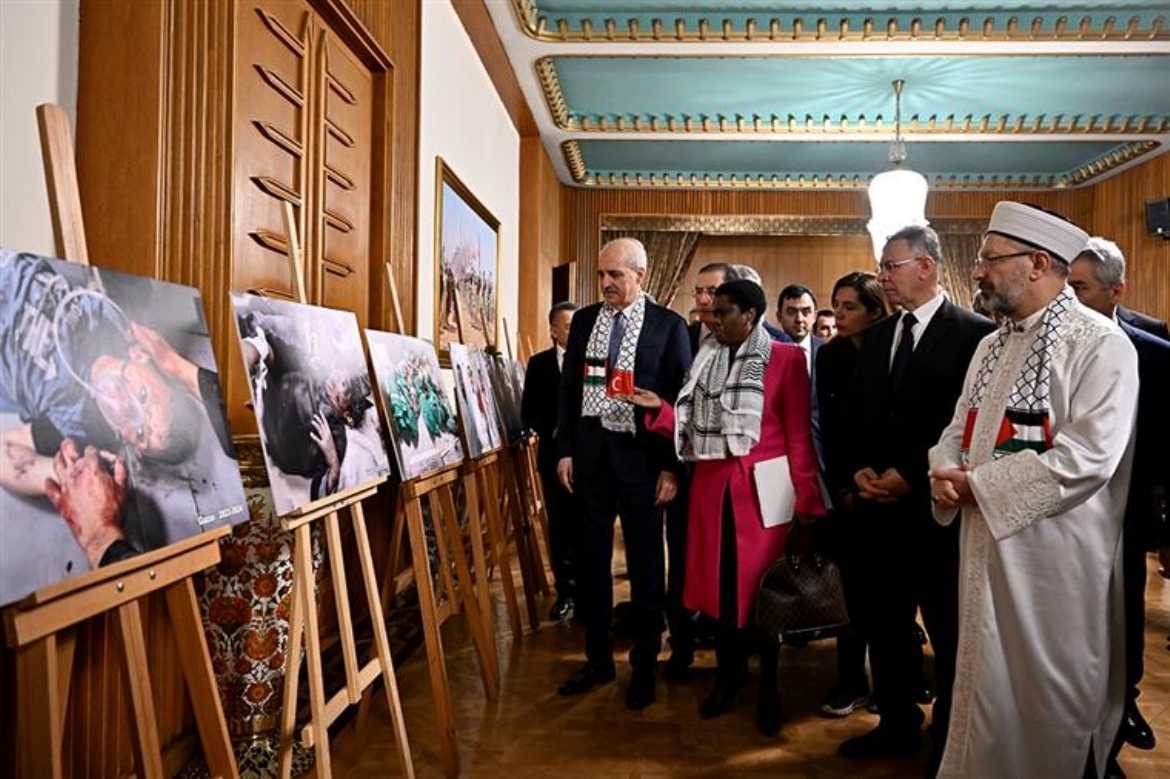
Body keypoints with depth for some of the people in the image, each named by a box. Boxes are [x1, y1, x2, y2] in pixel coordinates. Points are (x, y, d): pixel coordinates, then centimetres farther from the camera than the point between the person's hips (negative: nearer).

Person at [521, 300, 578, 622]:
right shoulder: (539, 364, 5)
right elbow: (529, 412, 1)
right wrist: (554, 431, -14)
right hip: (555, 454, 1)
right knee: (560, 526, 7)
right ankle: (565, 591, 18)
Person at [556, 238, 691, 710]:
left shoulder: (669, 325, -4)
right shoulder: (584, 320, 8)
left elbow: (681, 399, -5)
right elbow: (568, 388, 10)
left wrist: (672, 467, -9)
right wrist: (565, 451, 3)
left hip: (641, 457, -4)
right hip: (590, 453, 4)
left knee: (645, 567, 8)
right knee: (591, 561, 12)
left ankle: (644, 667, 24)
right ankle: (598, 659, 28)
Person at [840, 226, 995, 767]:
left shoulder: (974, 334, -8)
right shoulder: (875, 337, 13)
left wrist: (910, 476, -14)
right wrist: (859, 470, -1)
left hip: (935, 505, -6)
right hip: (878, 504, 6)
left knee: (948, 630, 8)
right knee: (883, 622, 14)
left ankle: (950, 740, 26)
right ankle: (897, 723, 32)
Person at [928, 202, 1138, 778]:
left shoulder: (1100, 344, -12)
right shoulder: (991, 346, 13)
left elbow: (1089, 455, -22)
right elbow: (960, 430, 15)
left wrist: (977, 486, -17)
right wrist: (945, 472, -8)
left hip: (1056, 556, -7)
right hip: (987, 546, 7)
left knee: (1052, 702, 8)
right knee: (989, 687, 16)